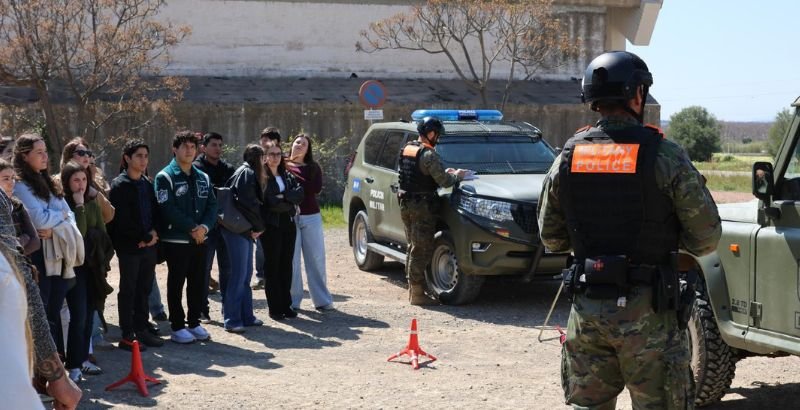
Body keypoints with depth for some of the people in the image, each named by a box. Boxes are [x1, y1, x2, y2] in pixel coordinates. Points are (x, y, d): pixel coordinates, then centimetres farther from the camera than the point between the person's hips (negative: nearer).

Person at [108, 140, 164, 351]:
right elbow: (122, 220, -15)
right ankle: (127, 335, 4)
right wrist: (143, 238, -11)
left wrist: (154, 233, -3)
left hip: (149, 244, 7)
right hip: (129, 246, -7)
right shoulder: (119, 185, -8)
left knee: (144, 289, 11)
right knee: (128, 291, 0)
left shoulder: (147, 184, 14)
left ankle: (141, 330, 21)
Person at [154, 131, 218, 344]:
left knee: (198, 283, 10)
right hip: (176, 240, -6)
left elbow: (212, 205, 7)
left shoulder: (202, 177, 13)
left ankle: (194, 322, 22)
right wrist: (192, 227, -16)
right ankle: (177, 327, 8)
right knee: (176, 283, 1)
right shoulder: (165, 177, -8)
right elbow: (168, 209, -17)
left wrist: (205, 226, -11)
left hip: (200, 239, 6)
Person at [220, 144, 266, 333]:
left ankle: (246, 316, 18)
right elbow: (249, 203, -18)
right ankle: (232, 320, -6)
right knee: (239, 275, -9)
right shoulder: (246, 173, -11)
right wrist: (258, 227, -7)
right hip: (238, 231, -10)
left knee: (246, 274, 12)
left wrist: (257, 227, 3)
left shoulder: (251, 174, 20)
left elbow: (257, 202, 17)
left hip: (246, 231, 10)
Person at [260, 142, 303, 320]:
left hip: (288, 224, 5)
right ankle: (274, 308, 4)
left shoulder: (287, 175, 14)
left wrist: (282, 197, -15)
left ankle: (286, 305, 13)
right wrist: (289, 201, -9)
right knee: (272, 266, 0)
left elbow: (299, 193, -1)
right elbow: (268, 201, -17)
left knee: (286, 265, 7)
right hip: (271, 225, -5)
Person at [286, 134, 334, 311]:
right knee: (291, 260, -1)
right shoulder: (283, 166, 4)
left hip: (311, 217, 2)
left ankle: (322, 300, 9)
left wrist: (293, 178, -9)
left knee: (316, 259, 4)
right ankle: (293, 301, 7)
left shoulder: (313, 168, 11)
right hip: (288, 217, -2)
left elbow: (317, 189, -5)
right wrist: (304, 186, -15)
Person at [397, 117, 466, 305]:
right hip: (422, 206, -9)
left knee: (413, 247, 17)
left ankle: (413, 289, 22)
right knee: (422, 249, -4)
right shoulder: (428, 154, -17)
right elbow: (444, 181, -17)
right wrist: (457, 175, 3)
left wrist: (444, 172, 14)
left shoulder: (406, 149, 10)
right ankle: (417, 293, -3)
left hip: (405, 204, 9)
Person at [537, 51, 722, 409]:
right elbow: (705, 239, -8)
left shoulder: (567, 157, 2)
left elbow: (551, 238, 10)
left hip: (587, 310, 4)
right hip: (647, 312, -4)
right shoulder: (664, 156, -11)